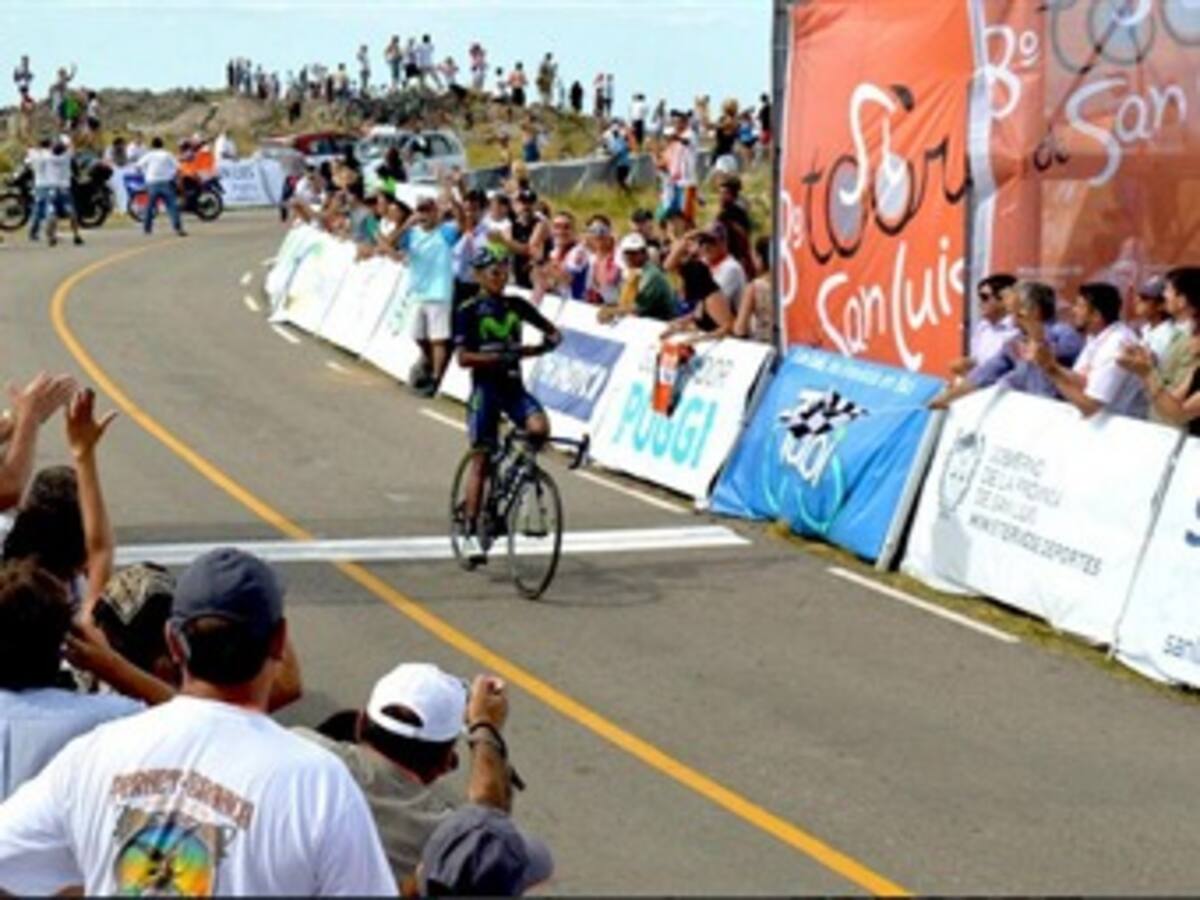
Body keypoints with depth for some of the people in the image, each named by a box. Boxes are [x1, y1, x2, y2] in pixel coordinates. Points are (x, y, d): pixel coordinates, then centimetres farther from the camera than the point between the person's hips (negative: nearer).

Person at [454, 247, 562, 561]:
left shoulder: (516, 305, 6)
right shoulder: (469, 311, -5)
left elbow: (553, 332, 12)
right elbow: (463, 358, -12)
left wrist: (546, 344, -11)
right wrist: (497, 357, -24)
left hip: (514, 387, 3)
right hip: (485, 389, -3)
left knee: (540, 428, -24)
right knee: (481, 459, -5)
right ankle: (471, 533, 1)